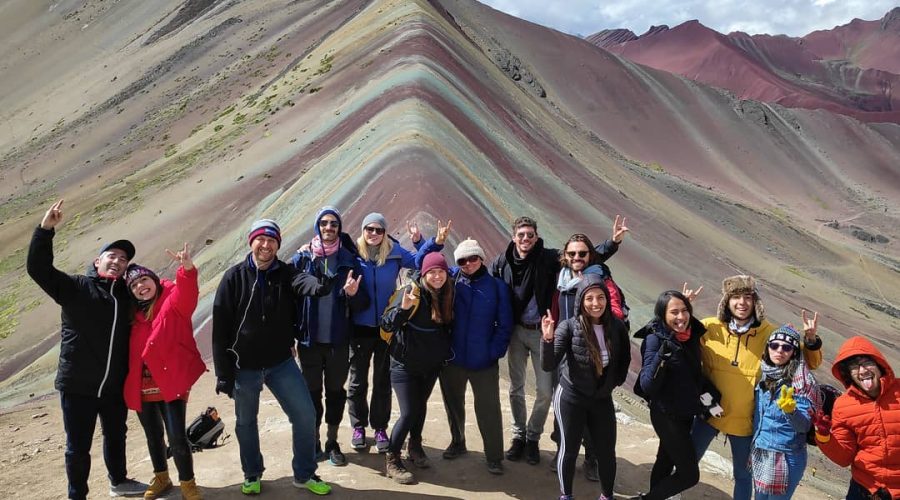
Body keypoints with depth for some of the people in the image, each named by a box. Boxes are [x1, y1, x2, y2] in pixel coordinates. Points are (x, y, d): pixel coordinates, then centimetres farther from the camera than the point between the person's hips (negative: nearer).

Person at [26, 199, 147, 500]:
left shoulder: (127, 295, 6)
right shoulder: (76, 288, -4)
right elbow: (38, 268, -13)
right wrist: (46, 229, -22)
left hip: (114, 386, 4)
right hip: (77, 385, -4)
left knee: (116, 436, 23)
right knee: (78, 446, 6)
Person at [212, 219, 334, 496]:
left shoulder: (286, 273, -4)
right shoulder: (234, 277, -8)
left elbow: (303, 282, -30)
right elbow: (220, 327, -8)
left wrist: (319, 284, -56)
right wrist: (223, 373, -9)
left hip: (281, 363, 1)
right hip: (244, 366, -1)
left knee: (305, 415, 0)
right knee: (245, 422, 15)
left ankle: (304, 475, 20)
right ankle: (252, 475, 38)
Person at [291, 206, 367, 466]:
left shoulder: (349, 260, 0)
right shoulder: (302, 259, -3)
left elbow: (362, 304, 0)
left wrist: (353, 294, -22)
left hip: (339, 340, 1)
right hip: (310, 339, -1)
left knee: (336, 390, 12)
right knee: (312, 391, 11)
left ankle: (332, 442, 27)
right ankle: (313, 442, 27)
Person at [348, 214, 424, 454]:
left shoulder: (395, 252, -4)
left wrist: (418, 241, -15)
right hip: (360, 328, -1)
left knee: (383, 381, 11)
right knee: (358, 381, 10)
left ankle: (380, 428, 24)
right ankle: (358, 427, 26)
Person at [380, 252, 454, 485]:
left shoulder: (446, 295, 0)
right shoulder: (412, 292, -18)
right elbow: (386, 324, -23)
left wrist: (446, 352, 6)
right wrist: (403, 308, -39)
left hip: (431, 365, 6)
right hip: (405, 365, -6)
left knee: (420, 407, 19)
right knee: (409, 413, -8)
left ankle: (415, 446, 39)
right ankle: (391, 461, 7)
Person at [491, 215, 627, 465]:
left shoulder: (549, 257, -9)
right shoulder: (502, 262, -4)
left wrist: (613, 242, -22)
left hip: (542, 332, -1)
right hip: (516, 332, 2)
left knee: (545, 390, 2)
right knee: (516, 388, 12)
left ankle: (533, 438, 23)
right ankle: (519, 435, 31)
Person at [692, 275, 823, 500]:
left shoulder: (770, 334, -10)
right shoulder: (709, 327, -11)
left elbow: (809, 363, -2)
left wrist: (810, 340, -22)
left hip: (744, 421, 0)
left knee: (743, 475, 18)